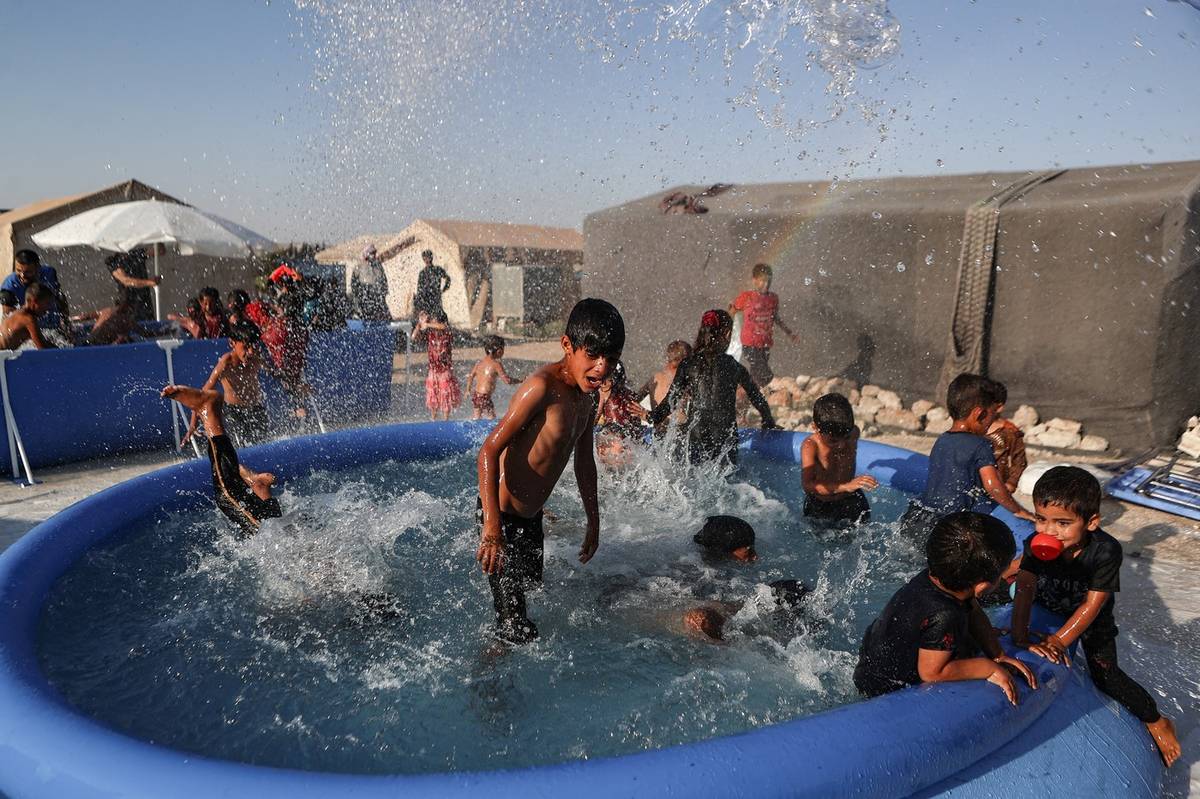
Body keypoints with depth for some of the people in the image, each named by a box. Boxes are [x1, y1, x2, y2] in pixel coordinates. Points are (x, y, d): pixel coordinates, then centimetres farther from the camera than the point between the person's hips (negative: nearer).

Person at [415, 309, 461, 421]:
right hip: (433, 371, 3)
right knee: (432, 399, 10)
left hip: (445, 371, -3)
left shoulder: (447, 333, -10)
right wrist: (420, 323, -15)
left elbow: (443, 327, -33)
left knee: (446, 398, 3)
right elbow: (414, 337, -11)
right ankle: (432, 420, 23)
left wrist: (427, 325, -28)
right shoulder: (429, 334, -1)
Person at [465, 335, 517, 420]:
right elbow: (507, 380, -13)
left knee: (475, 419, 17)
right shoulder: (496, 364, -12)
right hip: (484, 397, -7)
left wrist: (468, 390, 27)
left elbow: (470, 375, 14)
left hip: (475, 395, 7)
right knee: (491, 419, 1)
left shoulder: (480, 362, 7)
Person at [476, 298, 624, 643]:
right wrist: (492, 527, -31)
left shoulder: (587, 394, 4)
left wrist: (593, 521, 22)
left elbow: (584, 461, 17)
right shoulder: (542, 386, -24)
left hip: (531, 517, 9)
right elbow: (489, 451, -25)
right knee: (517, 631, -6)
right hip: (502, 517, -9)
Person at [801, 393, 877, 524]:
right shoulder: (810, 447, -29)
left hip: (852, 503, 3)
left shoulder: (853, 433, -14)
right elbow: (807, 485, -40)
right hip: (819, 507, -3)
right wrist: (845, 486, -49)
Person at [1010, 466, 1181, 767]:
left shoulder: (1106, 551, -34)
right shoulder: (1035, 544, -28)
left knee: (1105, 677, -3)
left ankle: (1157, 721, 20)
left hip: (1093, 621, -3)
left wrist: (1058, 641, -36)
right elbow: (1025, 589, -33)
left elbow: (1092, 604, -32)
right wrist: (1020, 635, -44)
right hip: (1050, 610, 3)